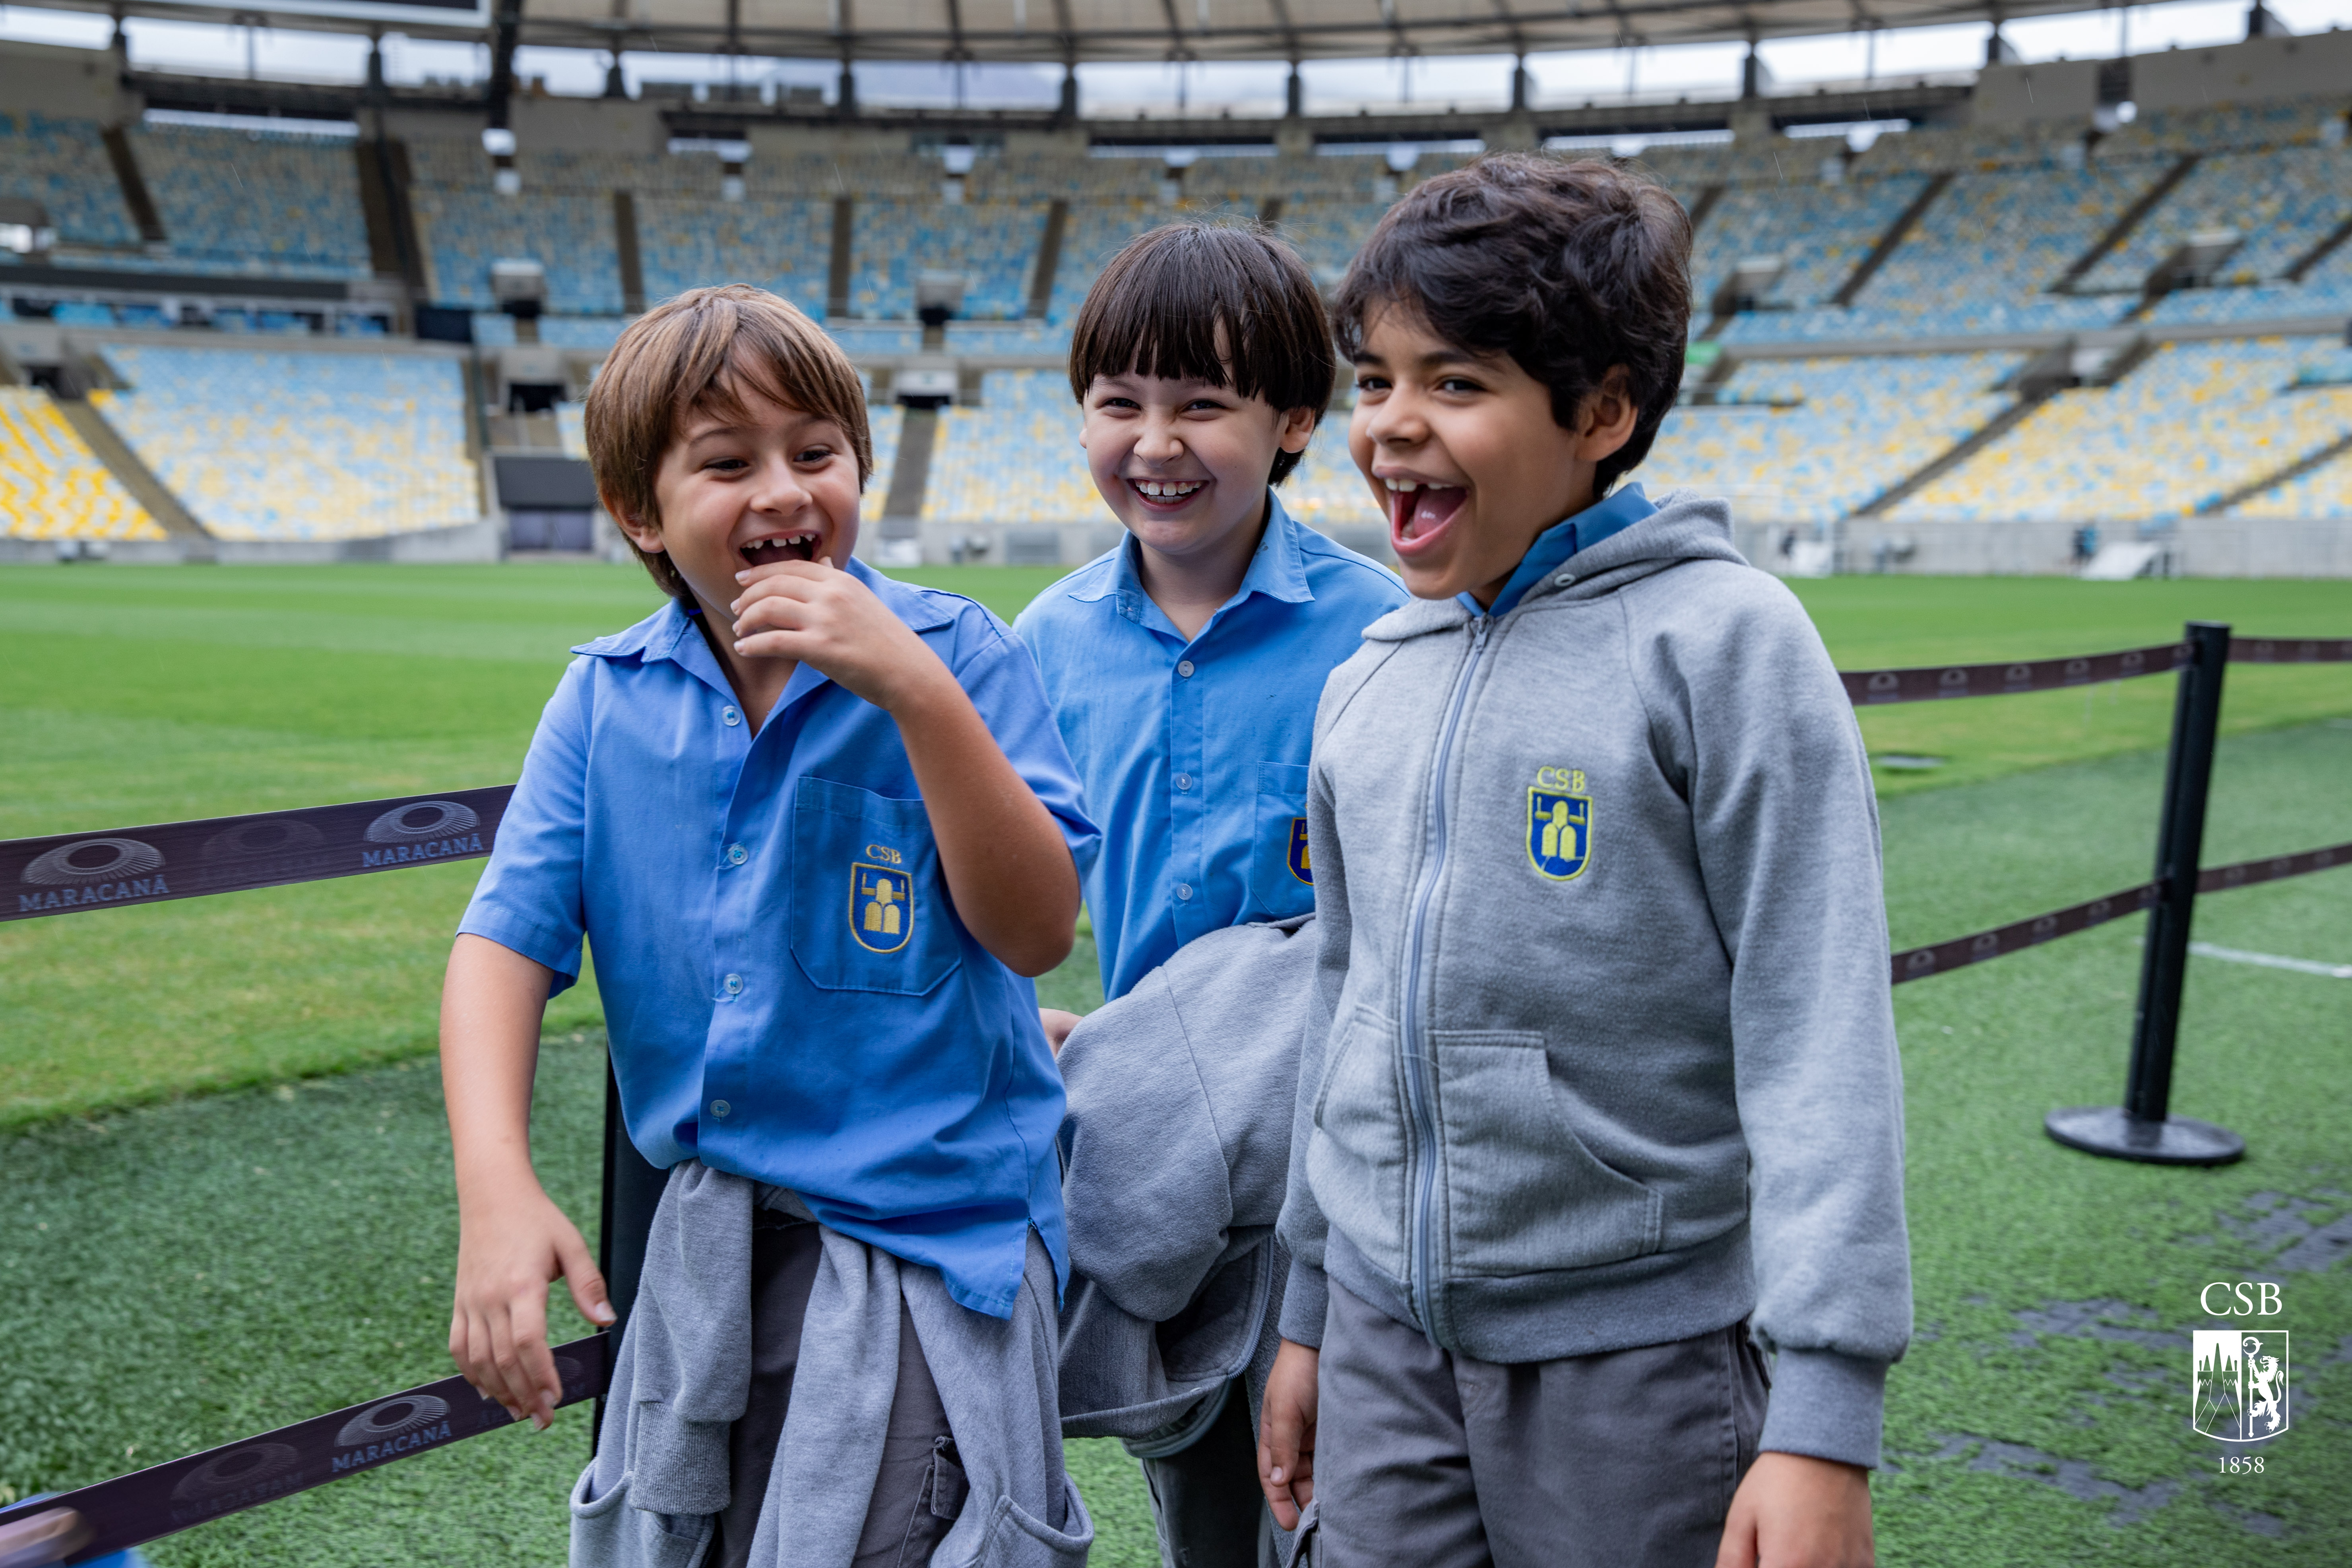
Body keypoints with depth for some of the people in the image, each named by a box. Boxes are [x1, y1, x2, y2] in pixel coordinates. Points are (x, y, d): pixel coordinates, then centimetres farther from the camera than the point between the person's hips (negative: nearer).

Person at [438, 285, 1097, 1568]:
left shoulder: (955, 654, -10)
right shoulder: (607, 698, 0)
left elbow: (1037, 931, -16)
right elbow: (505, 938, -4)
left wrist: (919, 693, -27)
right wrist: (494, 1189, -19)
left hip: (919, 1238, -4)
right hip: (701, 1241, 5)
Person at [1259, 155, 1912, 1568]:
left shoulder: (1724, 642, -12)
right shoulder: (1366, 687, 6)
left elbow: (1820, 1036, -15)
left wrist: (1826, 1416, -18)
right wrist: (1309, 1315, 18)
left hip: (1642, 1354, -5)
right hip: (1387, 1340, 5)